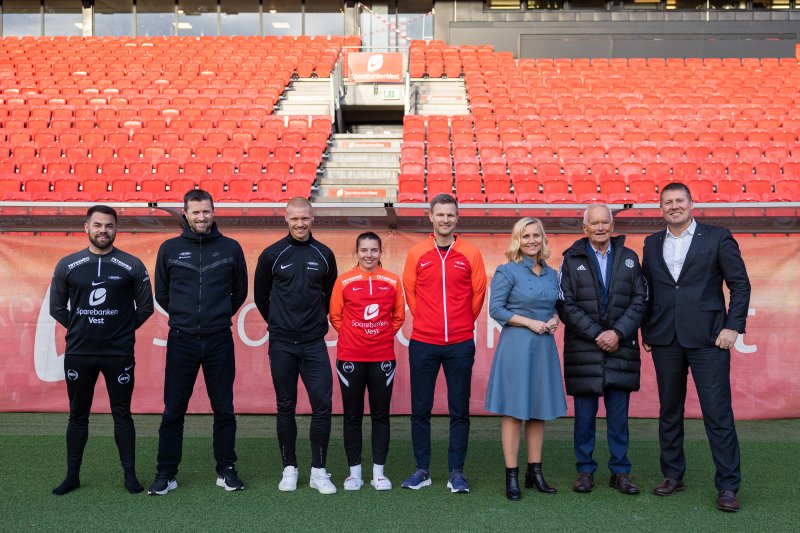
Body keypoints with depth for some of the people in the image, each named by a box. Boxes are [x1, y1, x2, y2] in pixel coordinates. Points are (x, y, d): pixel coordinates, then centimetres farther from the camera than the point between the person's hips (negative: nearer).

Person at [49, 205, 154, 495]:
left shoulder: (132, 266, -1)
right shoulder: (67, 265, 3)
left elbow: (146, 307, 6)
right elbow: (57, 307, 11)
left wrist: (123, 330, 5)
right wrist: (81, 329, 8)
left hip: (119, 354, -2)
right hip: (78, 353, 2)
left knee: (122, 415, 5)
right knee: (77, 415, 10)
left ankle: (130, 475, 14)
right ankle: (72, 475, 21)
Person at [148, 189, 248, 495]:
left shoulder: (231, 248, 3)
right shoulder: (170, 249, 3)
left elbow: (240, 291, 14)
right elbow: (161, 293, 14)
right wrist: (182, 316, 12)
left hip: (219, 341, 0)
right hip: (181, 341, 0)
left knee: (224, 409, 7)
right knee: (173, 411, 5)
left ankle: (226, 470, 19)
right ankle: (166, 474, 16)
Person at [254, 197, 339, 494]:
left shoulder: (324, 255, 5)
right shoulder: (272, 254, 1)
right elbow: (261, 296, 11)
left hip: (314, 344, 1)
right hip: (282, 345, -1)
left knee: (323, 405, -4)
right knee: (285, 408, 6)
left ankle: (319, 471, 7)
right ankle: (289, 468, 19)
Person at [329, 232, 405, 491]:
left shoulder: (392, 281, 4)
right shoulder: (344, 281, 1)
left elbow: (399, 316, 12)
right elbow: (335, 316, 7)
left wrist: (384, 336, 6)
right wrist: (352, 336, 4)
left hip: (383, 357, 1)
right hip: (350, 357, -1)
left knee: (380, 415, 6)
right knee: (352, 416, 5)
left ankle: (378, 472, 15)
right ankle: (354, 472, 15)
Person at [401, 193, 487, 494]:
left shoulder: (470, 254, 2)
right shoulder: (417, 254, 3)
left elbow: (478, 293, 7)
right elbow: (410, 292, 10)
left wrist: (463, 324, 10)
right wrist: (426, 322, 11)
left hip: (460, 345, 0)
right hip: (423, 344, 1)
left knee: (459, 411, 5)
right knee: (420, 409, 6)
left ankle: (456, 472, 15)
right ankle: (422, 470, 18)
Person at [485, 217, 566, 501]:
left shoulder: (551, 274, 12)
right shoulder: (507, 272, -5)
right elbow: (495, 309, -9)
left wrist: (554, 319, -2)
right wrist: (530, 322, -14)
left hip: (544, 347, 6)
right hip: (516, 346, -6)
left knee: (539, 410, 11)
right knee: (513, 411, -2)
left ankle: (535, 472, 21)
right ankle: (512, 476, 4)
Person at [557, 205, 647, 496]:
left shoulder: (629, 258, 9)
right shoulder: (572, 260, 3)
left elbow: (640, 301, 4)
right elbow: (565, 305, -3)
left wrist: (617, 332, -9)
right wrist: (597, 334, -10)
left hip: (621, 349, 2)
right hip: (583, 349, -1)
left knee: (619, 414, 6)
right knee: (584, 414, 4)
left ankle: (620, 471, 17)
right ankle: (585, 470, 16)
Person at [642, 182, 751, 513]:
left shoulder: (717, 238, 1)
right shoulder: (652, 244, 12)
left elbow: (740, 283, 0)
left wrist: (733, 326, -8)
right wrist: (646, 330, 8)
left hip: (707, 337, -4)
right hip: (665, 339, 4)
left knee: (718, 413, -3)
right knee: (669, 411, 11)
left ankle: (728, 486, 6)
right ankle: (673, 475, 23)